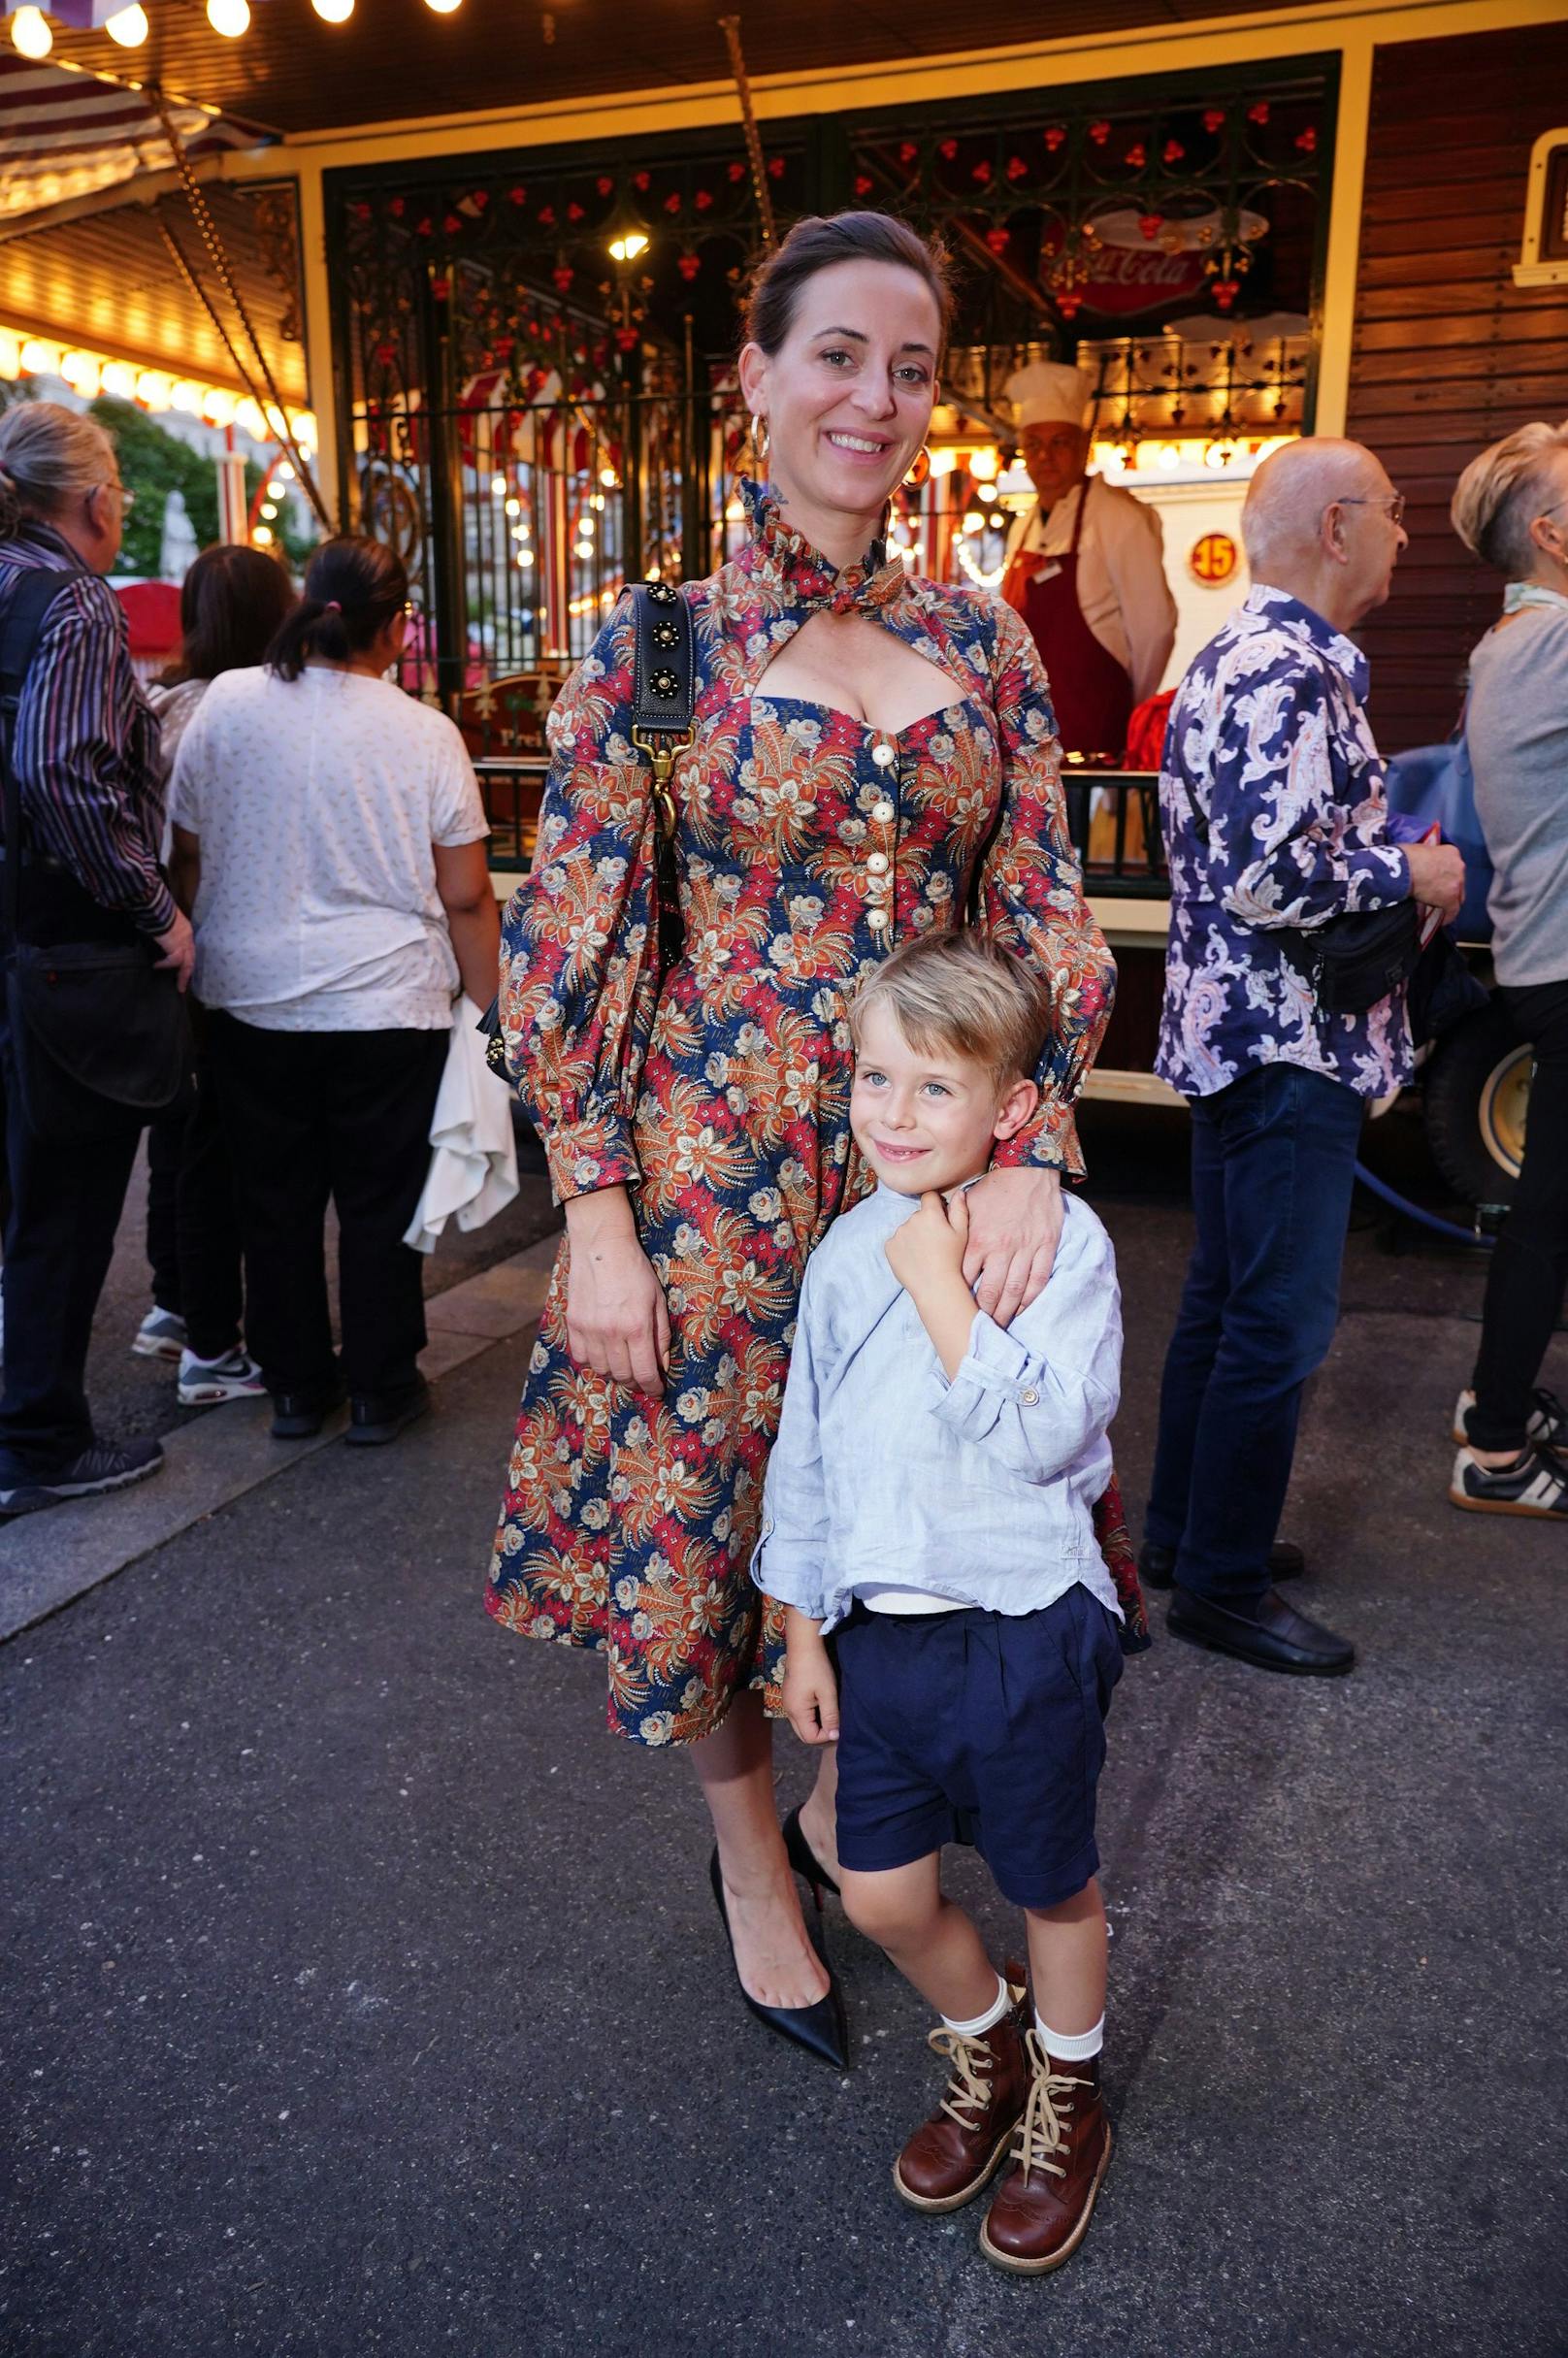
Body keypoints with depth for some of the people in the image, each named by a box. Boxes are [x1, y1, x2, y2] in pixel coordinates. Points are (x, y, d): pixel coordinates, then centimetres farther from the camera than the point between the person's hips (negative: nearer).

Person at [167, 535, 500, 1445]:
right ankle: (381, 1393, 19)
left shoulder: (225, 704, -1)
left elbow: (188, 858, 6)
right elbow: (466, 899, -6)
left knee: (277, 1199, 13)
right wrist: (486, 1007, 4)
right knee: (381, 1202, 8)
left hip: (252, 1001, 3)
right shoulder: (425, 733, -7)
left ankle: (296, 1387, 25)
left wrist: (196, 957, 19)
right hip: (388, 1005, -2)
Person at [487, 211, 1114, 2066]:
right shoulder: (657, 641, -6)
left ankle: (831, 1781, 47)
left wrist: (1033, 1149, -10)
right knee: (701, 1512, 10)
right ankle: (753, 1862, 37)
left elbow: (1045, 914, 3)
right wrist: (596, 1214, -11)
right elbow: (565, 949, -7)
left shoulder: (983, 642, 5)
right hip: (712, 1163, -3)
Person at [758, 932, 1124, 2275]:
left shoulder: (1060, 1238, -14)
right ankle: (987, 2054, 45)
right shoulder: (846, 1253, 2)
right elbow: (806, 1450, 9)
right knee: (883, 1894, 14)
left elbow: (1046, 1434, -25)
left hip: (1023, 1628, -4)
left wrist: (945, 1293, -23)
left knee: (1052, 1885, 15)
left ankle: (1066, 2100, 44)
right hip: (877, 1629, 5)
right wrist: (803, 1629, 10)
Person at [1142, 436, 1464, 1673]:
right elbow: (1269, 873, -28)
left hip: (1238, 1032, 11)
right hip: (1289, 1042, -11)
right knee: (1280, 1322, -2)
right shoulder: (1288, 672, -18)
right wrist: (1408, 873, -13)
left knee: (1225, 1296, 18)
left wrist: (1388, 852, 16)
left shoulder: (1244, 655, 16)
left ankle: (1184, 1534, 31)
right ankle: (1225, 1585, 11)